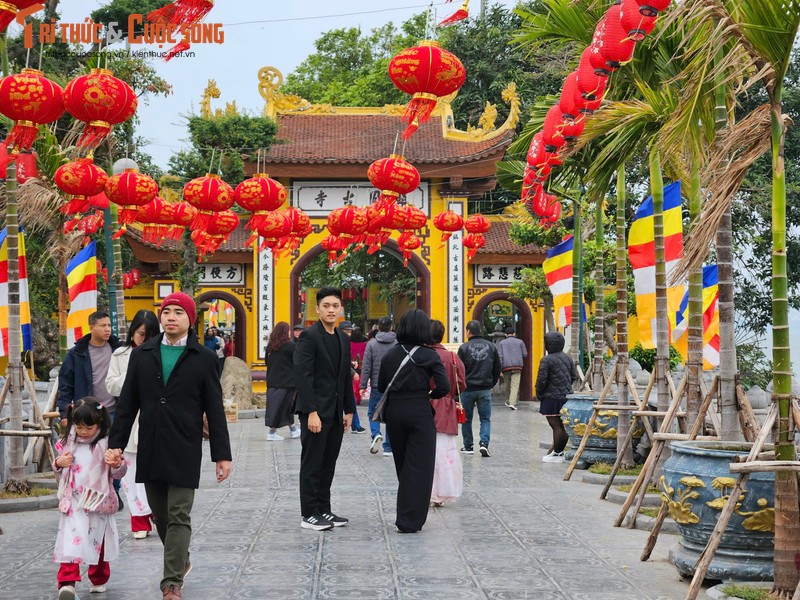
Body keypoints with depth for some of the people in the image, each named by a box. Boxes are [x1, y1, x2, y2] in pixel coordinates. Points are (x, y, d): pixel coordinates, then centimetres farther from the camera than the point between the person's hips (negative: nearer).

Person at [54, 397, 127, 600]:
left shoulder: (105, 444, -6)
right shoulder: (68, 443, 4)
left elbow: (119, 473, -5)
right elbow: (60, 473, 18)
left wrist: (117, 465, -27)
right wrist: (59, 464, -5)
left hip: (98, 503, -1)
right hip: (73, 503, 1)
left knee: (98, 543, 13)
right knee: (71, 541, -13)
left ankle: (98, 581, 31)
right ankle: (67, 583, -20)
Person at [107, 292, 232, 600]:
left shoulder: (204, 358, -1)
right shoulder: (142, 354, 7)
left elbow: (215, 410, -1)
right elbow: (127, 404, 8)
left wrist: (222, 454, -3)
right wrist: (116, 443, 2)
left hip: (184, 451, -3)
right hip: (150, 450, 4)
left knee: (179, 517, -5)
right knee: (160, 514, 13)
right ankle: (180, 559, 36)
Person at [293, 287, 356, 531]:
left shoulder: (343, 339, 14)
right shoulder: (309, 336, -10)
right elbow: (302, 376, -16)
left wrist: (349, 409, 14)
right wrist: (311, 412, -21)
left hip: (335, 412, 7)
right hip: (316, 411, -7)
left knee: (328, 464, 11)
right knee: (312, 464, -1)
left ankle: (323, 510, 19)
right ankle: (309, 515, 5)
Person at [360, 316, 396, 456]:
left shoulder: (371, 344, -5)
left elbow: (366, 367, -5)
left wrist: (363, 385, 0)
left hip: (376, 386, -1)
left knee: (372, 412, 15)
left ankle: (376, 434, -12)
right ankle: (388, 448, 10)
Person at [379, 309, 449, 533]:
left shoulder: (391, 354, 2)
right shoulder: (429, 355, -8)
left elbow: (381, 387, 5)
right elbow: (444, 387, -12)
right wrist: (430, 394, 7)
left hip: (394, 412, 4)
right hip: (419, 413, -4)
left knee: (402, 465, 17)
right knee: (419, 467, 1)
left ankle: (405, 517, 24)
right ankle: (410, 521, -3)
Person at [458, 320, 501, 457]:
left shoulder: (464, 348, -8)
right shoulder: (491, 347, 3)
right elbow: (497, 369, 7)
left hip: (468, 389, -2)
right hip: (485, 389, 2)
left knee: (467, 419, 11)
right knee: (485, 419, 7)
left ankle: (468, 446, 17)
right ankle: (484, 443, -11)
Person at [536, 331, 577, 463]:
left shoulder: (547, 360, -14)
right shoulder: (567, 358, 10)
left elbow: (541, 380, -14)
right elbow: (574, 376, 14)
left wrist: (539, 394, 1)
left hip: (552, 398, -8)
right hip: (567, 396, 8)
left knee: (556, 426, -3)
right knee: (563, 425, 12)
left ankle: (557, 454, 1)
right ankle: (558, 450, 22)